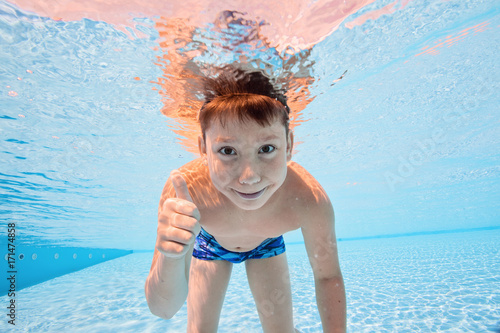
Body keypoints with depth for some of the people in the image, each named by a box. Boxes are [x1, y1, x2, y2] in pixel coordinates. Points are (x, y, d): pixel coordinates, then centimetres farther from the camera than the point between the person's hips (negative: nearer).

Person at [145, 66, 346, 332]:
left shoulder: (308, 199, -38)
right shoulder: (185, 191, -41)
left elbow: (328, 277, -18)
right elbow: (163, 309, -35)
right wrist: (170, 258, -55)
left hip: (266, 243, 1)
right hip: (210, 242, 0)